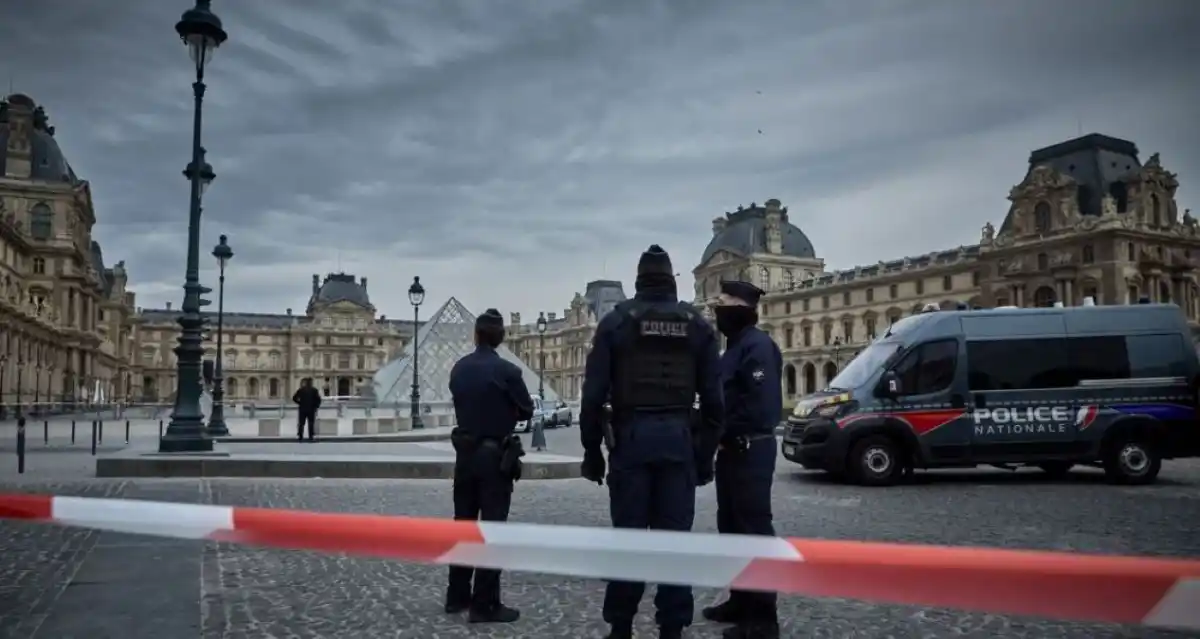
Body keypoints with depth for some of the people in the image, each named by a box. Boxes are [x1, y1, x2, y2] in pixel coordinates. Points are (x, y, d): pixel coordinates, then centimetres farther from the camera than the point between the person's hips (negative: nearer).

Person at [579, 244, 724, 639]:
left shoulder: (617, 321, 2)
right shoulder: (697, 324, 8)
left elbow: (593, 394, -2)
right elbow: (713, 399, 4)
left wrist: (592, 451, 4)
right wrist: (706, 453, 10)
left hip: (631, 437, -1)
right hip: (679, 438, 1)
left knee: (628, 534, 5)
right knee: (674, 535, 5)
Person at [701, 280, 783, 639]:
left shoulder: (757, 345, -15)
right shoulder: (735, 346, 17)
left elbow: (761, 404, -24)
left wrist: (725, 432, -16)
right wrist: (719, 434, 5)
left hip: (751, 451, -10)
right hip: (733, 450, 10)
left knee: (755, 529, -7)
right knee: (731, 525, 15)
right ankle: (740, 601, 26)